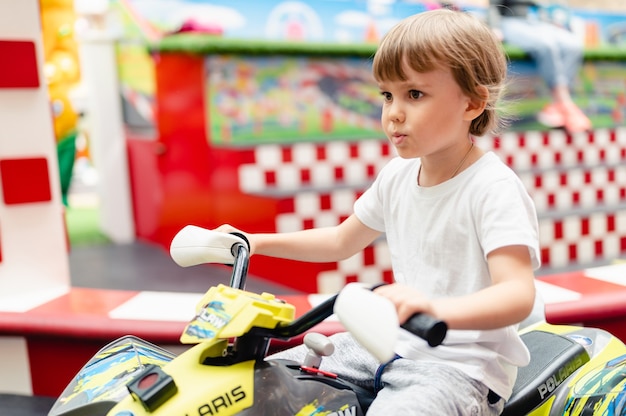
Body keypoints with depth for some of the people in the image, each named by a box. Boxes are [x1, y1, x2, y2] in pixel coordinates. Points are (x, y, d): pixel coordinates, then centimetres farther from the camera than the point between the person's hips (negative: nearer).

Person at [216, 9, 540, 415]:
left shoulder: (494, 188, -18)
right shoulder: (397, 176, 5)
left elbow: (519, 295, -29)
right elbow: (342, 240, 19)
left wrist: (437, 309, -50)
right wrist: (257, 242, 11)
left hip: (463, 367, -6)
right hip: (396, 345, 7)